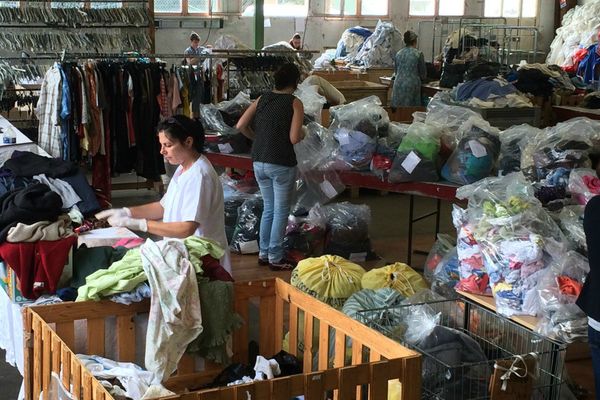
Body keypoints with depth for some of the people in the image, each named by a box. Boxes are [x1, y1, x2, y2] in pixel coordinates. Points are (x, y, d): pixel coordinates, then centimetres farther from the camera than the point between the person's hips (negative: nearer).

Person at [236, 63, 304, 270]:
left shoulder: (262, 99, 6)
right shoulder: (295, 103, -9)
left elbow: (241, 125, 0)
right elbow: (294, 138, -15)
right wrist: (302, 135, 7)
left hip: (259, 163, 6)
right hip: (281, 164, -6)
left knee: (268, 208, 20)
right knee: (281, 212, 7)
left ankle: (263, 253, 26)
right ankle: (275, 258, 12)